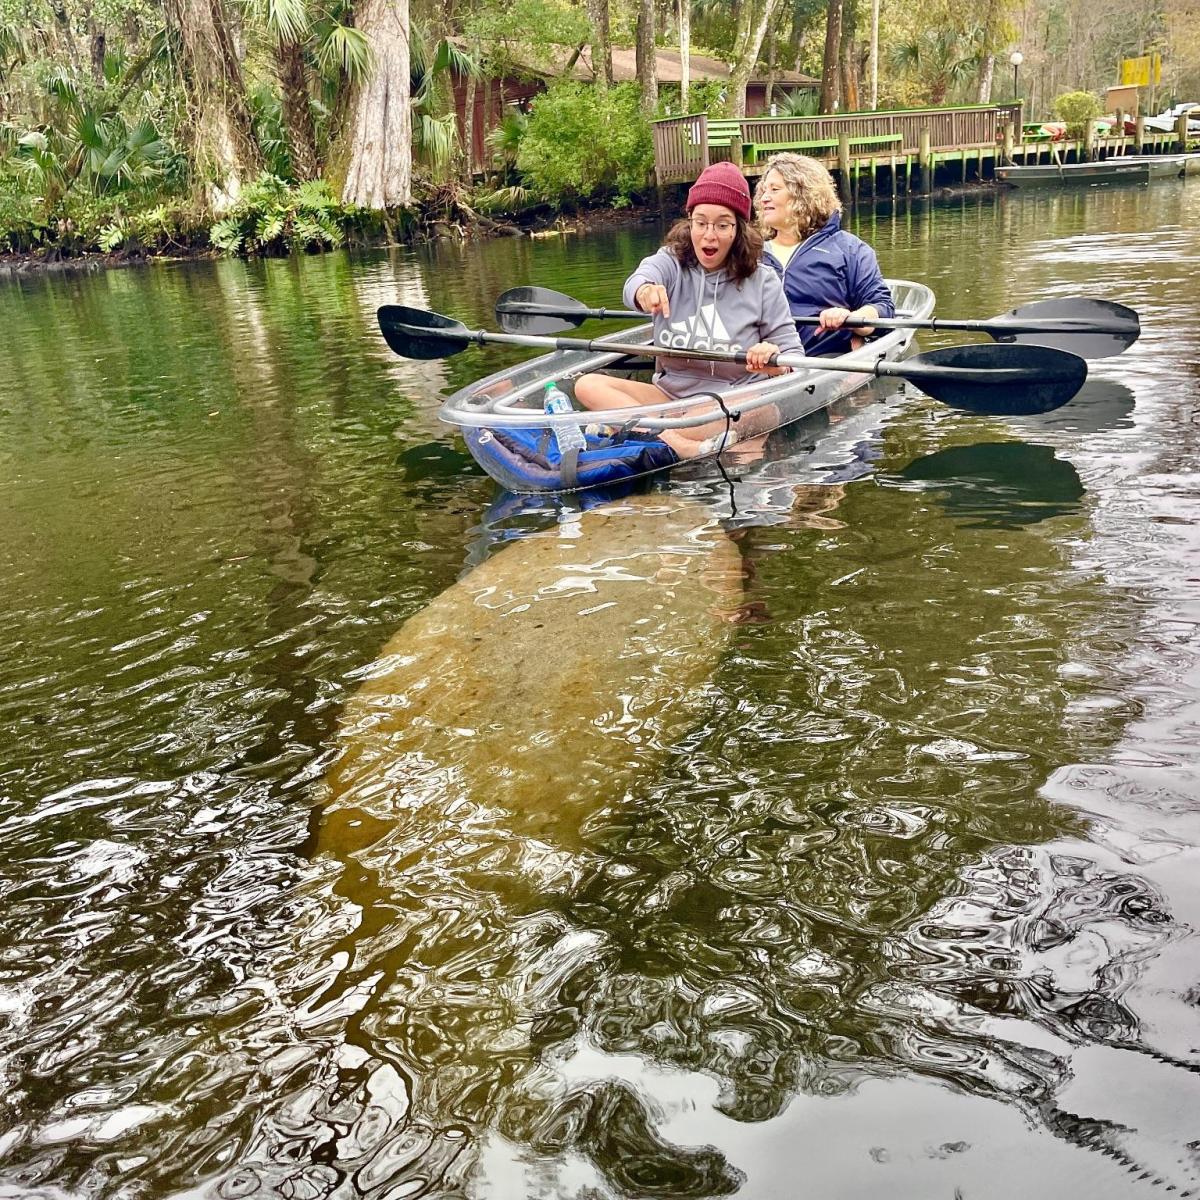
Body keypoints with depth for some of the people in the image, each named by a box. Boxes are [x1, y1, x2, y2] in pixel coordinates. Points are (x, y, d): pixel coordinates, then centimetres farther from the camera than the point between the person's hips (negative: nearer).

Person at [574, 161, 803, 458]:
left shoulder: (762, 282, 0)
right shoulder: (669, 262, 2)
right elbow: (637, 281, -23)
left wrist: (775, 364, -27)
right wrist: (644, 291, -50)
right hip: (669, 393, 3)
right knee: (588, 385, -20)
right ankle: (688, 447, -40)